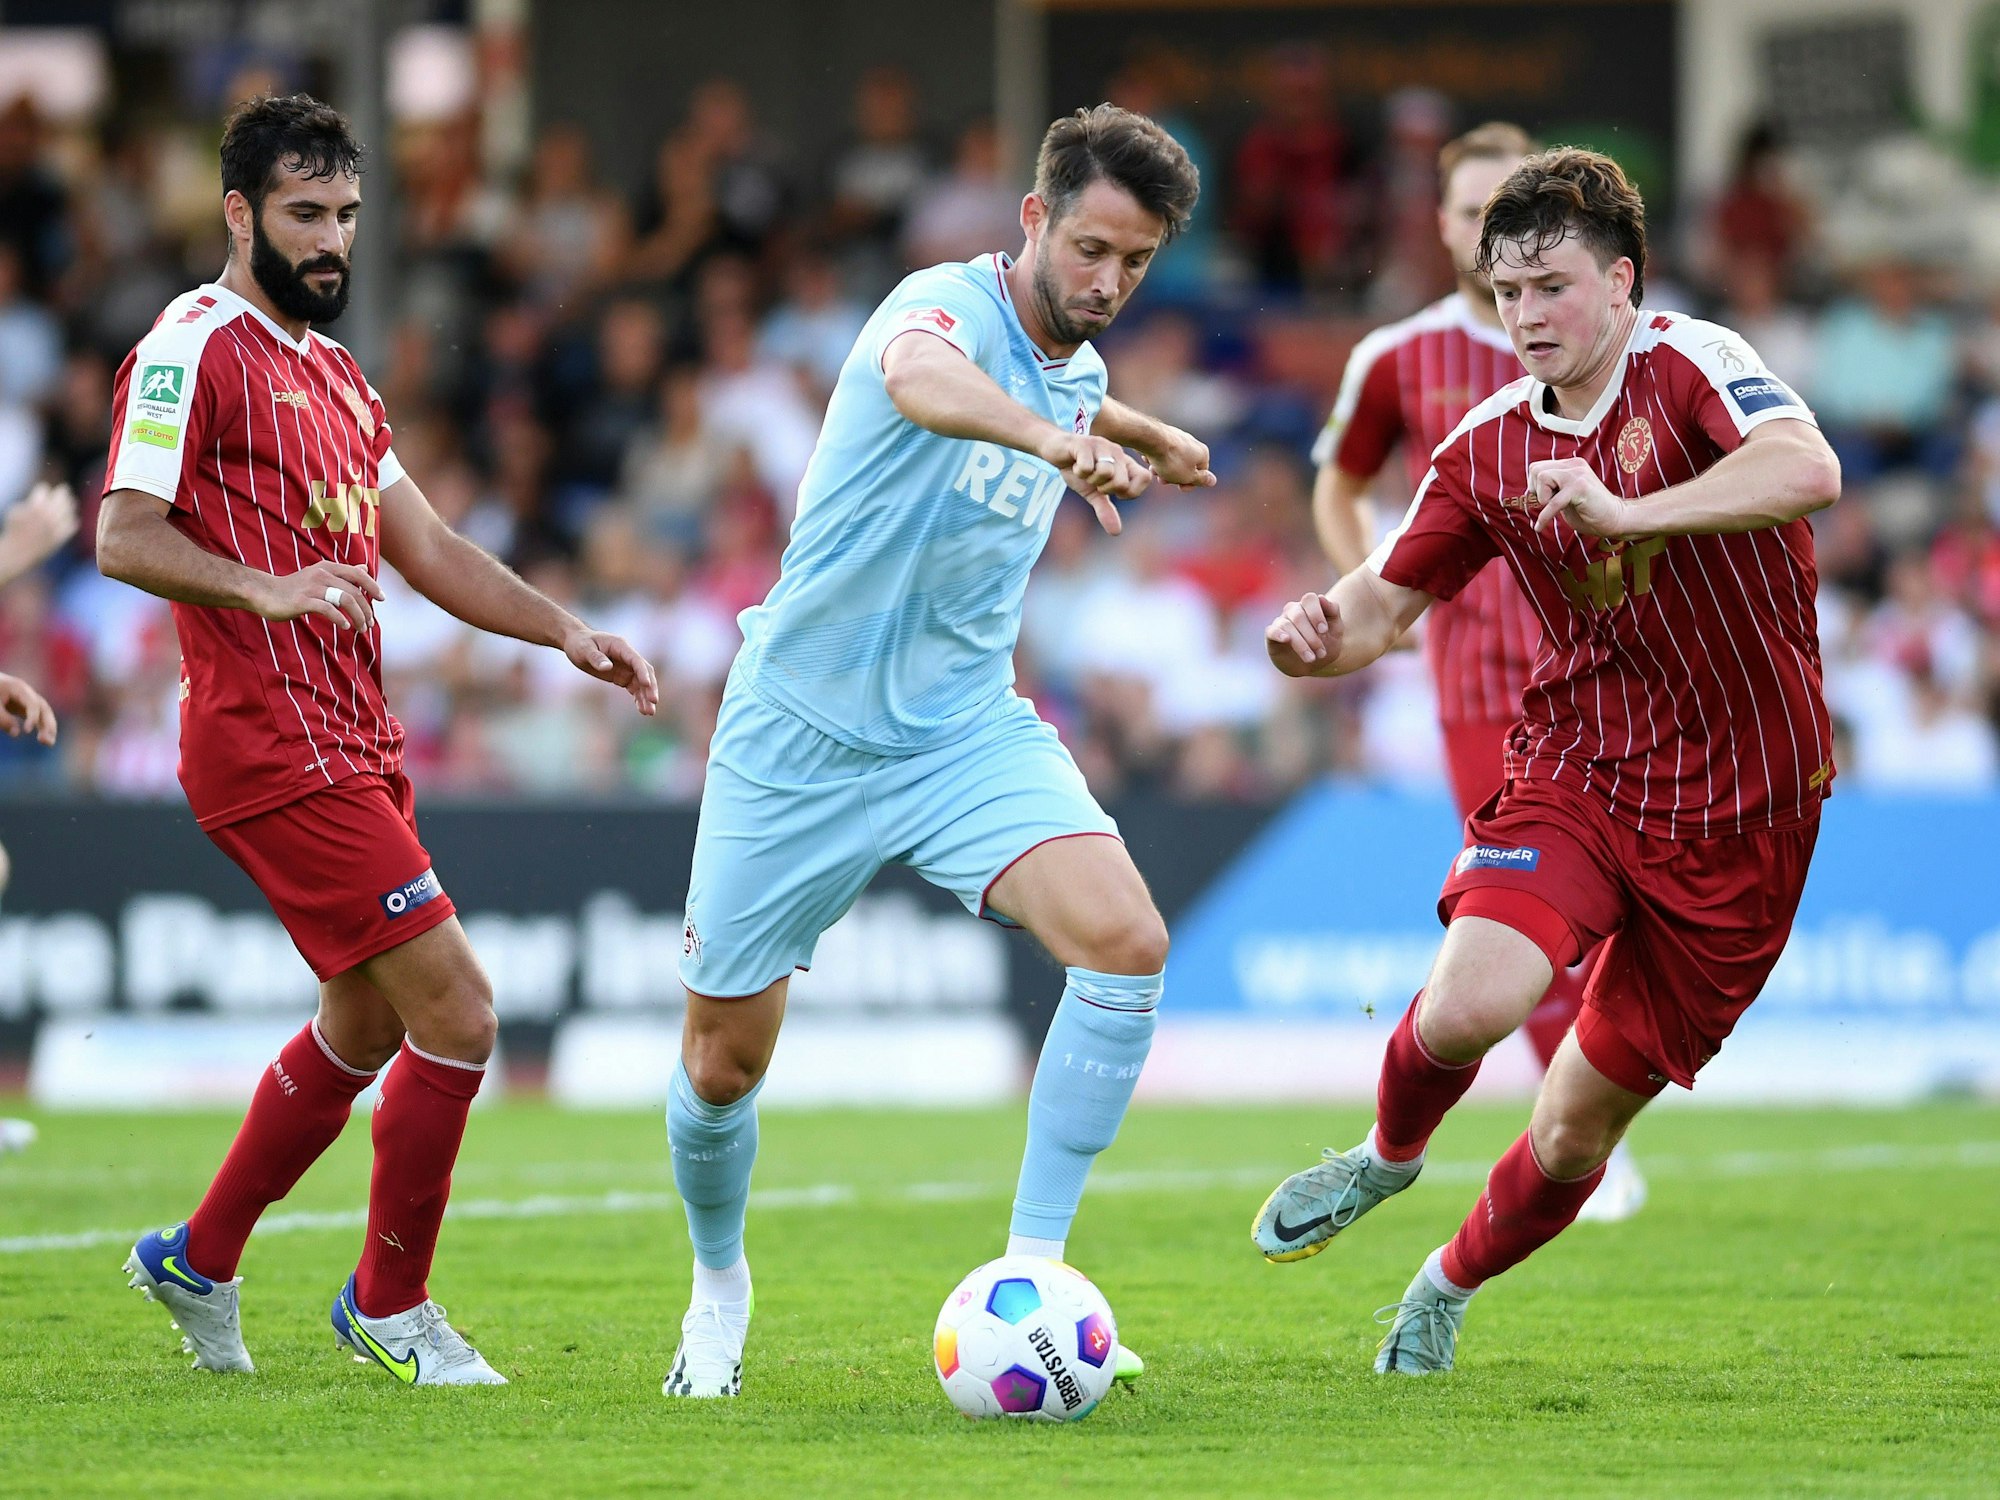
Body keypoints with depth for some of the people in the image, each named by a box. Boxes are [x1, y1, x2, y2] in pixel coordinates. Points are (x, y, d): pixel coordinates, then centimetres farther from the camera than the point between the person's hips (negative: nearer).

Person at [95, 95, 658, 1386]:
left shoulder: (335, 374, 20)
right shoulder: (197, 348, -9)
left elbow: (425, 548, 21)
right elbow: (125, 537, -17)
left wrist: (565, 631, 10)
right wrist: (271, 588, -32)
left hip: (355, 745, 10)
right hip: (271, 746, -10)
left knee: (366, 1026, 18)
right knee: (456, 1011, -12)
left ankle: (199, 1261, 33)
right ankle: (390, 1304, 3)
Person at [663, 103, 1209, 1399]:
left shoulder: (1078, 373, 5)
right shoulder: (948, 304, -18)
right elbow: (920, 380, -46)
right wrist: (1053, 436, -64)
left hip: (965, 728, 5)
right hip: (799, 736, -5)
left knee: (1127, 942, -22)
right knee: (724, 1062, 5)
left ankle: (1031, 1269, -15)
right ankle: (720, 1284, 35)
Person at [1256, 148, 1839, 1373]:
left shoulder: (1691, 366, -12)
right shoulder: (1488, 446, 3)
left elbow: (1809, 469, -32)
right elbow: (1383, 602, 10)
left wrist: (1626, 513, -42)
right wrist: (1321, 638, -14)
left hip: (1739, 807, -2)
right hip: (1577, 766, 2)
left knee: (1581, 1128, 4)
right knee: (1471, 1004, -27)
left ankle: (1452, 1284, 36)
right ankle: (1390, 1156, 9)